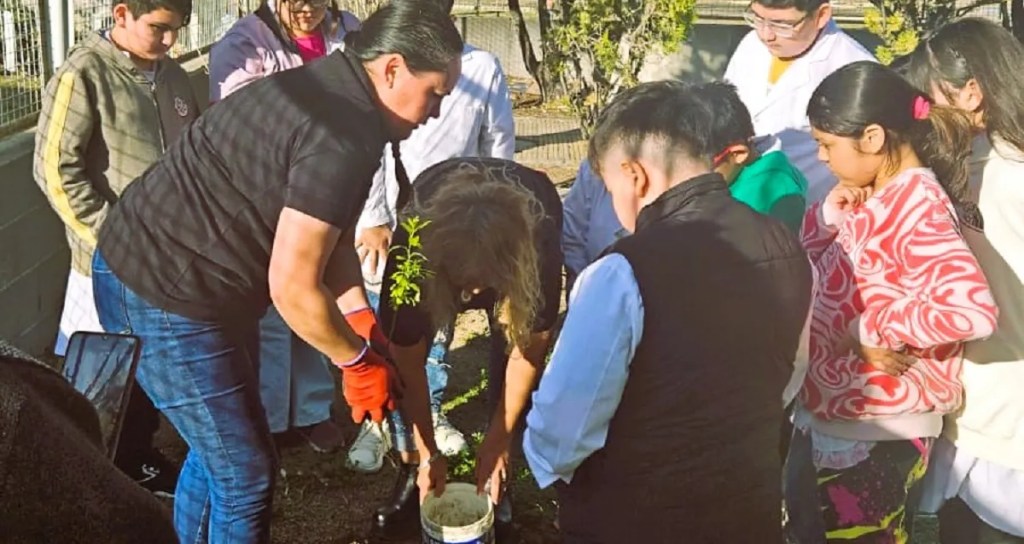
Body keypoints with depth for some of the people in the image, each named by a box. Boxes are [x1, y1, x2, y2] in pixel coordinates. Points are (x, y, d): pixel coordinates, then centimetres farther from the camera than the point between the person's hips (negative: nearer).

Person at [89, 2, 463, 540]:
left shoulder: (328, 90, 6)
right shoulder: (343, 137, -26)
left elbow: (329, 230, 10)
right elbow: (292, 287, -25)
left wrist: (361, 324, 2)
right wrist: (359, 360, -10)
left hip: (158, 268, 10)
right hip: (165, 295, -10)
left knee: (217, 450, 24)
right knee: (245, 474, 2)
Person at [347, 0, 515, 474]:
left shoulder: (483, 68, -6)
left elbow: (499, 147, 3)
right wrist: (372, 220, -10)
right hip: (388, 225, -1)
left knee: (438, 328, 16)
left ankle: (430, 412, 35)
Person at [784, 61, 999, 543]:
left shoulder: (917, 205, -24)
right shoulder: (874, 193, 2)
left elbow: (972, 309, -38)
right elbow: (810, 256, 14)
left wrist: (872, 329, -25)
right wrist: (831, 212, -6)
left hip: (879, 432, -9)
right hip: (826, 413, 9)